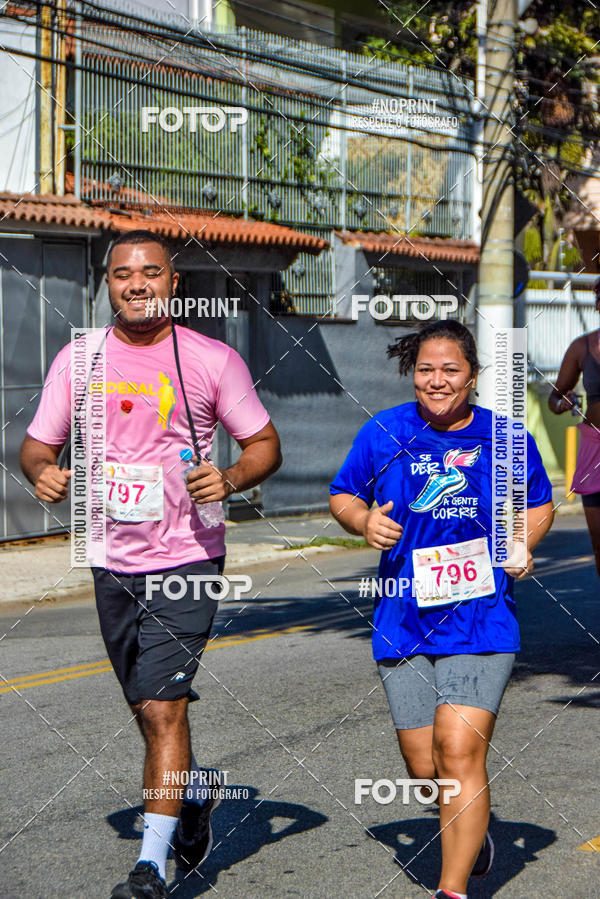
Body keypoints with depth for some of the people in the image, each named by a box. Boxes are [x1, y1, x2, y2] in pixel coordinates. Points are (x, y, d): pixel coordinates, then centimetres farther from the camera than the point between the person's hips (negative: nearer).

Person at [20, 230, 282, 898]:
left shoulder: (212, 360, -3)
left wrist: (231, 479, -18)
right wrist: (42, 472, -13)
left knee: (161, 705, -13)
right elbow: (37, 444, 10)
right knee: (148, 708, 17)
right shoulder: (78, 359, 6)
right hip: (112, 561, 4)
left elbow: (265, 445, 3)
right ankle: (193, 789, 45)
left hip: (186, 558, -4)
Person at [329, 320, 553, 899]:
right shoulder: (383, 433, 2)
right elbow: (342, 496, 13)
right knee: (424, 768, 8)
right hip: (404, 622, 2)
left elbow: (539, 505, 17)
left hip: (481, 619, -2)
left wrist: (522, 543, -3)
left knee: (459, 751, -15)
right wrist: (363, 520, -8)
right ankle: (471, 829, 41)